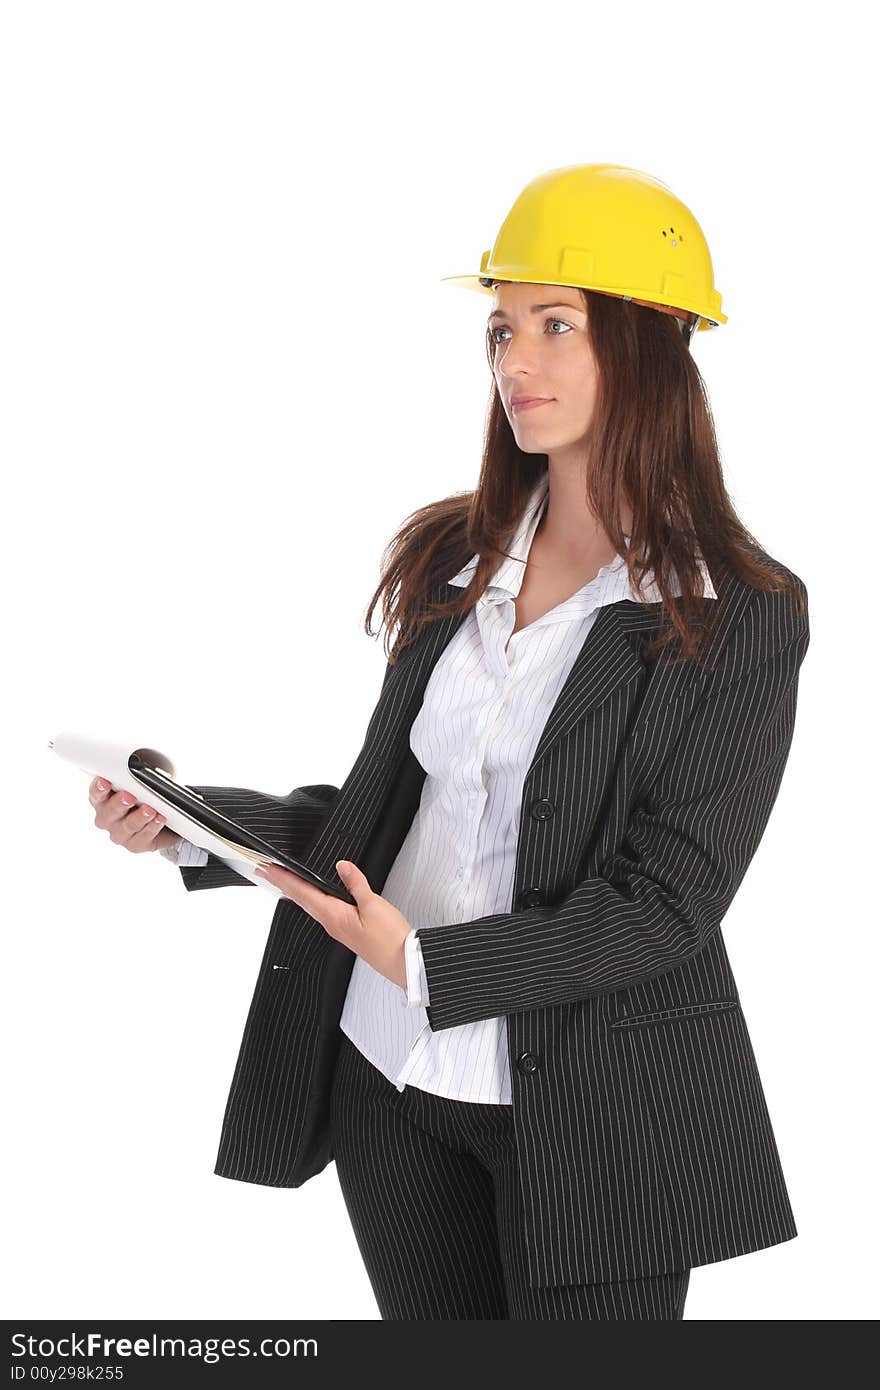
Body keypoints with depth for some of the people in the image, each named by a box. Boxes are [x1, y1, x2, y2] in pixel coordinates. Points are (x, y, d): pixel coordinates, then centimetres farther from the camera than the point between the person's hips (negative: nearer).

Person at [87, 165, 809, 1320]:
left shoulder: (742, 617, -11)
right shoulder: (456, 558, 5)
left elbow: (666, 905, -14)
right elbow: (386, 802, 11)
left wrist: (426, 962, -23)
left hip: (581, 1109, -4)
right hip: (387, 1069, 5)